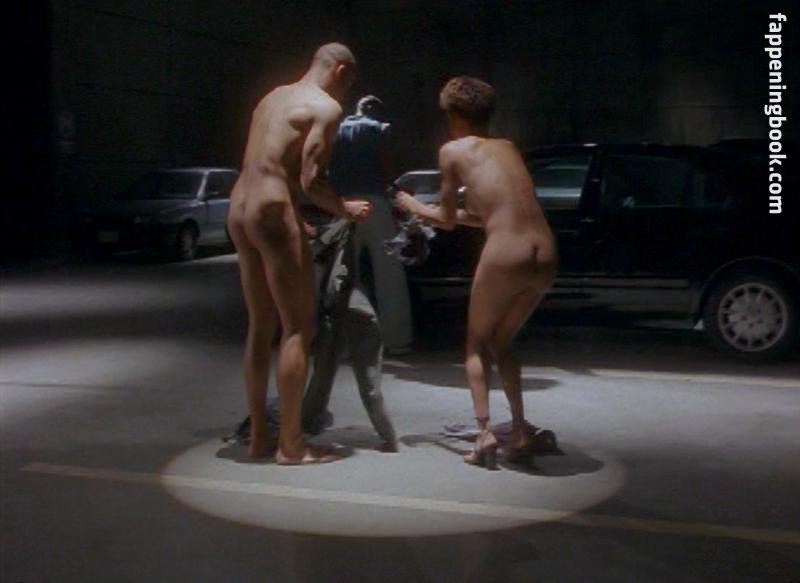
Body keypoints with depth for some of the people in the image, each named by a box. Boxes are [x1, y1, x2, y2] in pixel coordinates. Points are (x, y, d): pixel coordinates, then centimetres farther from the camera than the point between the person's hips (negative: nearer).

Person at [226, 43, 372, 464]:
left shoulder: (273, 97, 21)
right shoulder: (326, 107, -5)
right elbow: (310, 180, -14)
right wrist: (345, 210, 3)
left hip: (241, 209, 9)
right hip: (273, 212, -9)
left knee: (261, 327, 13)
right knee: (298, 328, -3)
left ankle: (259, 435, 19)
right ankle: (290, 443, -1)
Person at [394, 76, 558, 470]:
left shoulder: (453, 150, 8)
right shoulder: (507, 148, 24)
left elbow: (448, 220, 15)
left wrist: (412, 205, 33)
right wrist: (462, 210, 47)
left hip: (505, 254, -5)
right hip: (545, 256, 5)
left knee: (476, 343, 16)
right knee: (501, 342, 24)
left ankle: (484, 432, 1)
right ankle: (520, 434, 20)